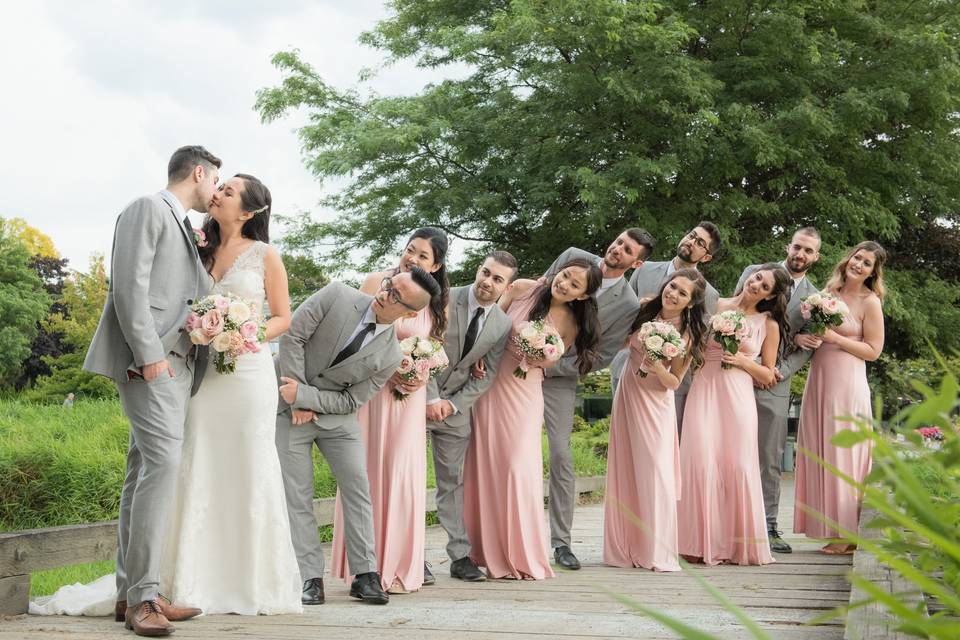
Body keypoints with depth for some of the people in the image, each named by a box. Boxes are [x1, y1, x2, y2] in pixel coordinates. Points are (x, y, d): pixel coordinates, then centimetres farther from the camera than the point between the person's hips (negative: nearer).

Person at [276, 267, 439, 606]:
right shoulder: (336, 295, -15)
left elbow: (351, 401, -7)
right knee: (297, 494, -3)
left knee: (357, 485, -5)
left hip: (335, 413, 1)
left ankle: (365, 575, 3)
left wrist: (305, 395, -20)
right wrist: (296, 403, -16)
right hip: (289, 408, -1)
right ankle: (310, 579, 3)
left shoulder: (390, 355, -11)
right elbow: (292, 335, -14)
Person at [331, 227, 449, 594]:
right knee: (370, 470, -1)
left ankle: (402, 562, 8)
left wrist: (422, 377, -5)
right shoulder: (377, 282, -3)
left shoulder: (436, 301, 7)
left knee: (404, 471, 0)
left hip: (409, 394, 2)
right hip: (371, 386, -2)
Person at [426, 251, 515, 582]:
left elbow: (487, 375, 2)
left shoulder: (503, 325, 0)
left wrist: (452, 404, -8)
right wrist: (431, 399, -16)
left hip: (457, 405, 3)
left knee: (453, 481, 8)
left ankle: (460, 556, 10)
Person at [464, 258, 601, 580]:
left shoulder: (570, 326, -5)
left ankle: (521, 556, 4)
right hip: (488, 382, 1)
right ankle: (488, 550, 16)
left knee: (519, 468, -8)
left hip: (523, 393, -1)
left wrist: (537, 356, -17)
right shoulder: (522, 289, -5)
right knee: (484, 466, 4)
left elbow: (548, 361, 4)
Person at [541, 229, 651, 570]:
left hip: (560, 376, -2)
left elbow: (600, 357, -8)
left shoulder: (627, 305, -9)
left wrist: (548, 368, -13)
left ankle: (560, 541, 5)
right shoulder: (573, 258, -2)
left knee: (561, 456, -7)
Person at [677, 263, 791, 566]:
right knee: (702, 462, -9)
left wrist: (743, 361, -6)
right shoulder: (716, 305, 8)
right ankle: (702, 543, -3)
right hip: (704, 390, 0)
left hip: (738, 396, 0)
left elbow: (768, 375, 9)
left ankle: (738, 544, 8)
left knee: (738, 466, -5)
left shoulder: (769, 325, 7)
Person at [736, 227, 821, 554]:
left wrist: (779, 372, -8)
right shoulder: (755, 273, 5)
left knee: (770, 459, 3)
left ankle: (768, 527, 8)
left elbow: (806, 349, 9)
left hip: (775, 384, 2)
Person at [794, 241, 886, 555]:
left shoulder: (870, 302, -5)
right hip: (818, 379, 6)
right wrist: (805, 338, -2)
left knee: (843, 453, -5)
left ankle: (848, 534, 1)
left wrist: (835, 338, -13)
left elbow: (873, 350, -6)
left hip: (847, 382, -6)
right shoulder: (828, 291, 11)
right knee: (818, 452, 5)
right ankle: (828, 526, 11)